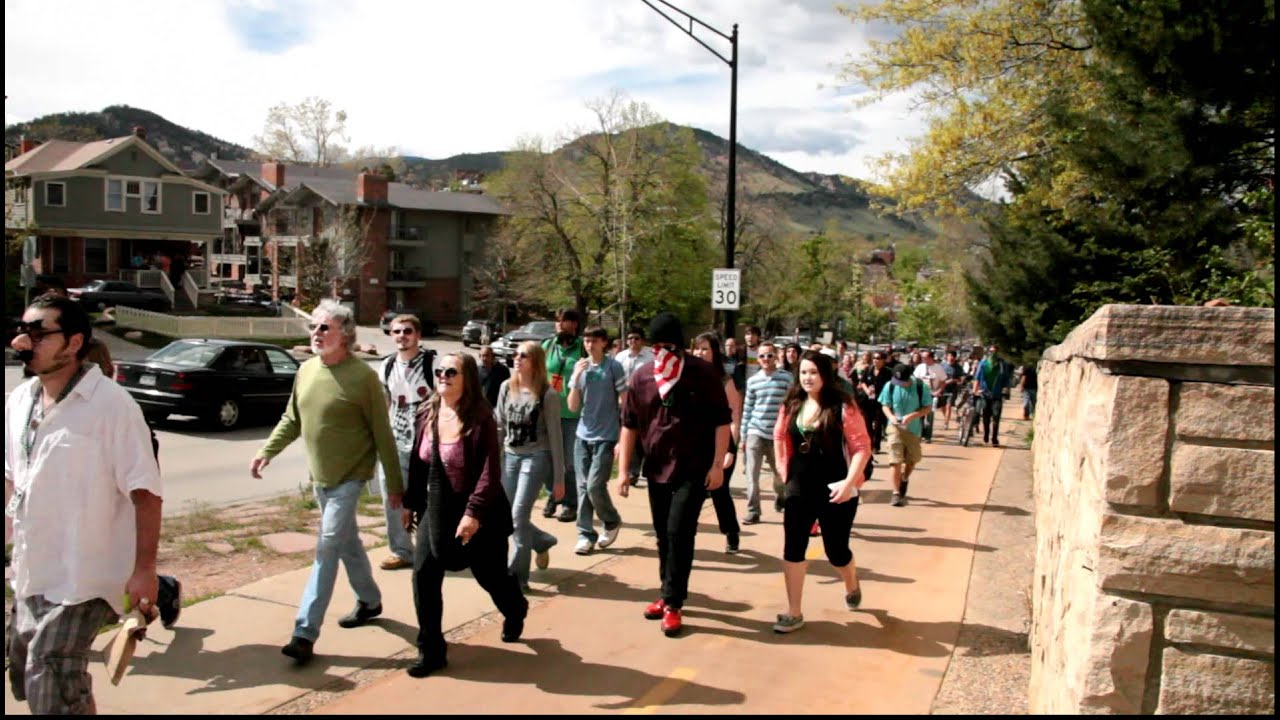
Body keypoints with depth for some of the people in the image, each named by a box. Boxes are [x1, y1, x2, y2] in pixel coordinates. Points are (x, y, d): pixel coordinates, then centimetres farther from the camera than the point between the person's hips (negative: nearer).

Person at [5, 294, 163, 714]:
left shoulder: (111, 404, -18)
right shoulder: (18, 402, 5)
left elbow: (146, 492, -17)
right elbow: (12, 476, 18)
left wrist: (144, 569, -20)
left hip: (81, 577, -8)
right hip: (31, 572, 8)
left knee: (51, 691, -9)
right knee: (27, 679, 19)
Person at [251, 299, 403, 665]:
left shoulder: (362, 375, -16)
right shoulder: (306, 371, 3)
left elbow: (382, 433, -13)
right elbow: (291, 420, 13)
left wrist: (395, 483, -10)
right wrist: (266, 451, -1)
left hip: (350, 476, -7)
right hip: (319, 476, 7)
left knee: (327, 548, -10)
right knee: (347, 542, 19)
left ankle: (305, 632, -7)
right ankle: (370, 600, 38)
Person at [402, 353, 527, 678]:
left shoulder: (481, 418, -19)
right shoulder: (427, 414, 0)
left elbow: (490, 472, -23)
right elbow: (418, 462, 9)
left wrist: (474, 512, -30)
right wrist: (410, 502, 12)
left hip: (478, 513, -5)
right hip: (436, 508, 5)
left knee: (490, 574, 12)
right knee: (424, 575, -4)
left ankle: (515, 611, 46)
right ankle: (431, 651, 8)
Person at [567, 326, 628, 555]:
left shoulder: (614, 367, -7)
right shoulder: (580, 368, 5)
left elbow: (625, 404, -5)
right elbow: (573, 407, 2)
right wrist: (576, 377, -11)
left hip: (606, 437, -4)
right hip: (583, 436, 4)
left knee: (595, 485, -9)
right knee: (583, 487, 4)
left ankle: (612, 521, 16)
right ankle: (586, 534, 12)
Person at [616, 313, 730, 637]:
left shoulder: (702, 373, -11)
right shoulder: (642, 376, -2)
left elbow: (721, 421, -7)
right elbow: (630, 424, 6)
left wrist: (717, 465, -11)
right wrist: (624, 470, 4)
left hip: (694, 469, -4)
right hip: (657, 469, 4)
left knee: (679, 533, -9)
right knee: (663, 536, 13)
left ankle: (672, 604, 2)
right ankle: (669, 594, 28)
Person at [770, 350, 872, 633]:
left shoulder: (842, 406, -14)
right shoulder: (792, 405, 0)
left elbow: (862, 446, -14)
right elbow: (780, 436, 16)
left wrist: (849, 482, -22)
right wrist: (784, 469, 10)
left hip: (835, 490, -4)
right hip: (800, 488, 4)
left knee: (836, 551, 9)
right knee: (793, 548, -1)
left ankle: (852, 586, 44)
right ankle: (794, 613, 10)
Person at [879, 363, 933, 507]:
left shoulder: (920, 386, -14)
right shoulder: (890, 386, -11)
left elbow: (928, 407, -8)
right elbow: (885, 405, 0)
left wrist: (912, 416, -24)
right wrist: (891, 416, -21)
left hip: (913, 428, 1)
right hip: (896, 427, -1)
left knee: (912, 459, 17)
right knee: (896, 462, -9)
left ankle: (904, 480, 47)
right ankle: (897, 494, -1)